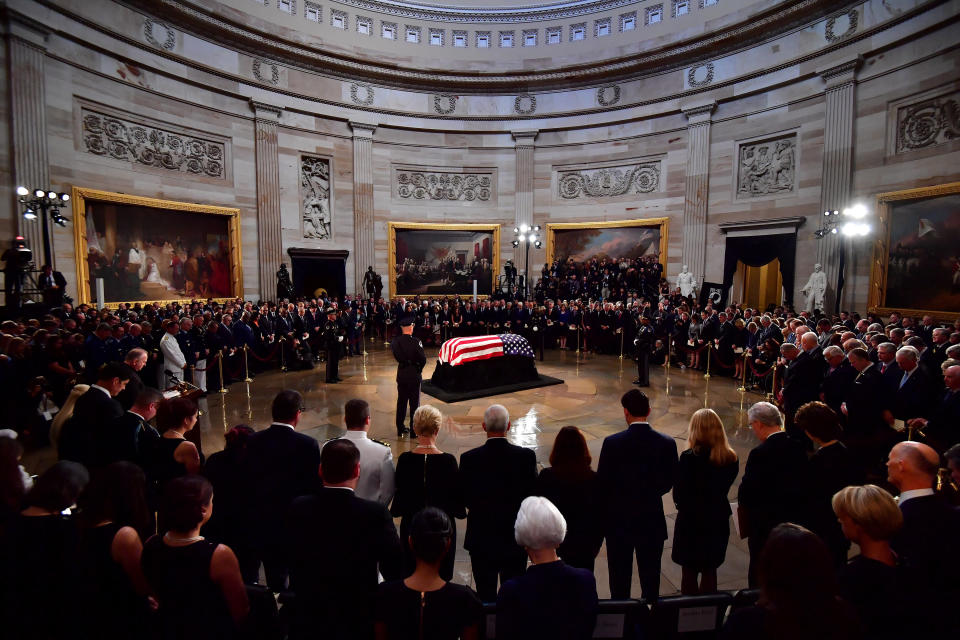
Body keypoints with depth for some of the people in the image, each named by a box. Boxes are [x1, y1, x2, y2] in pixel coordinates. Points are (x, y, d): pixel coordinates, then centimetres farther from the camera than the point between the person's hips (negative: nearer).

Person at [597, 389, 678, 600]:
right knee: (650, 577, 19)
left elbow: (602, 483, -12)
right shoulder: (667, 443, -11)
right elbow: (668, 482, 1)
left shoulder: (612, 443, -19)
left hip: (619, 521, -2)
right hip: (653, 521, 2)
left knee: (620, 577, 15)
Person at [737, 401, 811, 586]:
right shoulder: (799, 447, -4)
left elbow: (747, 493, -19)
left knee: (760, 578, 10)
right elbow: (806, 483, 6)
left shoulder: (760, 453, -24)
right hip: (797, 521, 7)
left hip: (766, 525, -7)